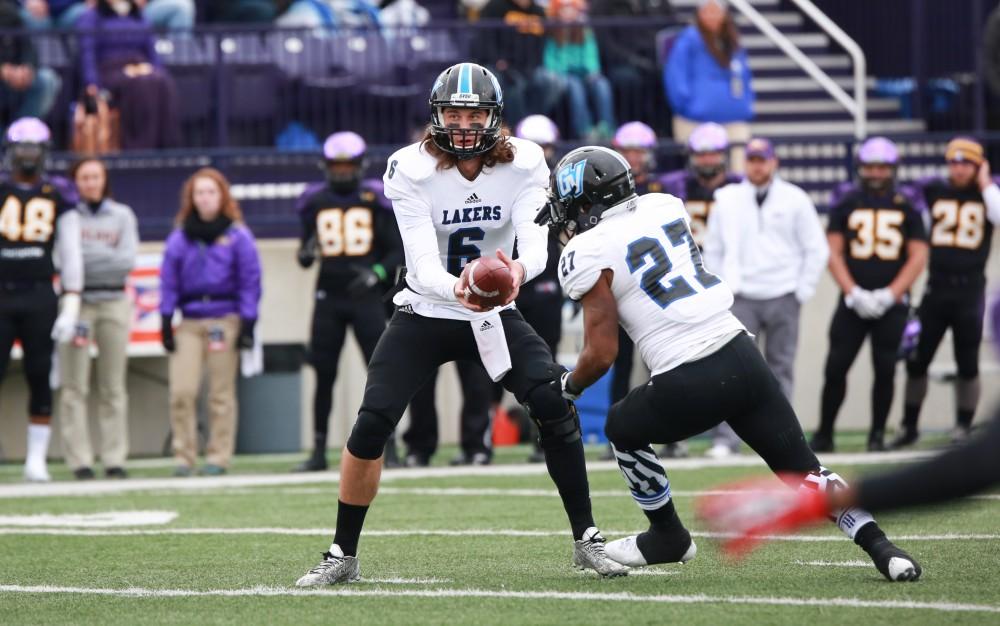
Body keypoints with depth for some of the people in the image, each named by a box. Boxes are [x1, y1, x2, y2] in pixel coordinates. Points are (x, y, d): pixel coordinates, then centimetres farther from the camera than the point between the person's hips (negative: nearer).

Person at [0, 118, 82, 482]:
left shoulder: (57, 197, 5)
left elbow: (71, 255, 7)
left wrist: (71, 305, -1)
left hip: (39, 297, 1)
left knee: (40, 379, 2)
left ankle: (36, 460, 8)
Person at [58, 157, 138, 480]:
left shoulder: (122, 215, 12)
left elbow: (128, 260, -1)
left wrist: (87, 255, -8)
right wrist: (108, 256, -11)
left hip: (113, 303, 2)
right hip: (76, 300, -2)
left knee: (114, 386, 1)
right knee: (74, 385, -6)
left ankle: (115, 459, 4)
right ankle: (79, 460, -5)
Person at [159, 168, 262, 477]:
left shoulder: (238, 236, 1)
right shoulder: (179, 238, 7)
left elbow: (250, 281, 0)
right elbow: (169, 282, 8)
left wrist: (247, 324, -5)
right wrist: (166, 323, 1)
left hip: (225, 320, -2)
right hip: (189, 321, 2)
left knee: (221, 393, 1)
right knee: (181, 391, -7)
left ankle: (218, 456, 7)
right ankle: (183, 456, 1)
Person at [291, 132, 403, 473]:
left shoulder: (375, 200, 1)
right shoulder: (315, 202, 7)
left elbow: (398, 250, 2)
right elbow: (305, 253, 13)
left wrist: (377, 272, -15)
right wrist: (306, 254, -11)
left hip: (366, 295, -2)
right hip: (328, 297, 2)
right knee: (323, 374, 3)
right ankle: (319, 451, 8)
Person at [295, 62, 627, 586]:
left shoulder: (523, 164, -13)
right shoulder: (411, 169, -19)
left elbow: (535, 244, -25)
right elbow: (424, 268, -27)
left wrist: (519, 270, -49)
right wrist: (459, 290, -49)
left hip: (496, 315, 1)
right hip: (425, 313, -1)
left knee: (555, 409, -18)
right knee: (371, 425, -15)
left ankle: (586, 539, -3)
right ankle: (343, 556, 1)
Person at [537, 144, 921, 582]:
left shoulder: (589, 254, -3)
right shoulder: (664, 208, 15)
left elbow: (602, 354, -3)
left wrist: (568, 385, 17)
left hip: (688, 386, -5)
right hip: (742, 356, 6)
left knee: (623, 428, 24)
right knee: (804, 469, 9)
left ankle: (668, 537, 32)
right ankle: (879, 545, -7)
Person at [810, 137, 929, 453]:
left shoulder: (906, 208, 5)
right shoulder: (846, 204, 5)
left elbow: (918, 257, 2)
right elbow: (833, 252, 1)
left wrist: (889, 295, -10)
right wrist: (854, 293, -11)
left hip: (891, 304, 0)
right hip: (853, 302, 0)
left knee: (885, 369, 0)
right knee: (836, 367, -4)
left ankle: (878, 435, 11)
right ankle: (824, 435, 5)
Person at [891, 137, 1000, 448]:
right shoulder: (933, 190, 5)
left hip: (970, 288, -1)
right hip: (936, 287, 1)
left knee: (968, 364, 4)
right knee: (916, 360, 3)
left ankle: (963, 428, 13)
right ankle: (909, 426, 14)